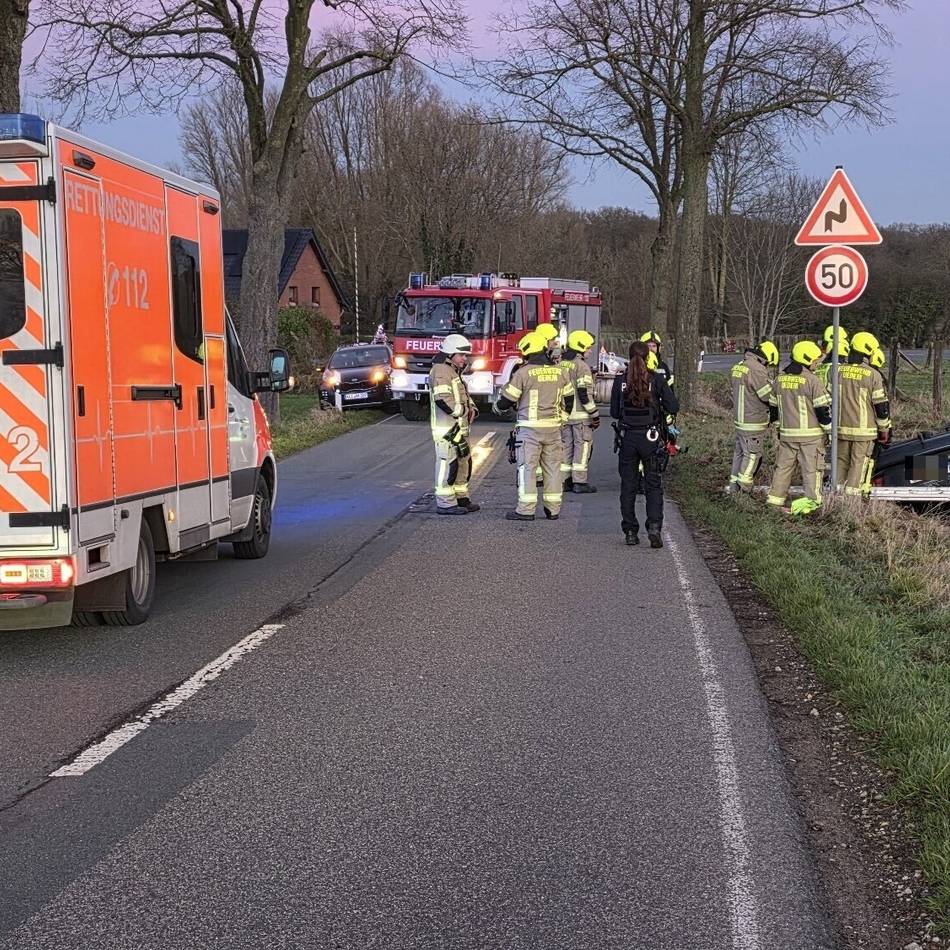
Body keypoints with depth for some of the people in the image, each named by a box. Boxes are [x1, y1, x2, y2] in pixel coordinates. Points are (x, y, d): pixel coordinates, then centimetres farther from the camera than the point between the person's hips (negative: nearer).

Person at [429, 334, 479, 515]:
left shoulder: (454, 372, 20)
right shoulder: (441, 371, -14)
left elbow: (465, 396, 25)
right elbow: (442, 399, -25)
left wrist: (471, 408, 6)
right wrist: (463, 411, -16)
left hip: (459, 428, 11)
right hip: (446, 429, -11)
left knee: (463, 462, 16)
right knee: (447, 463, -8)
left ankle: (460, 498, 25)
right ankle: (445, 503, -5)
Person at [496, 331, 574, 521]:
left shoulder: (523, 373, -10)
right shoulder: (558, 372, 8)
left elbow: (507, 399, -4)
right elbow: (568, 399, 17)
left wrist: (498, 407, 17)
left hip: (530, 428, -5)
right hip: (553, 427, 5)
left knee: (527, 467, -2)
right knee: (552, 467, 10)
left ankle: (526, 510, -4)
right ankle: (553, 509, 13)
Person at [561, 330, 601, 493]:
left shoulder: (560, 365, 12)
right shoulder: (582, 366, -12)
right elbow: (585, 393, -18)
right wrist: (594, 414, -12)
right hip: (580, 415, -7)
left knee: (566, 446, 11)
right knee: (582, 446, -2)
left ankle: (564, 480, 12)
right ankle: (579, 482, -4)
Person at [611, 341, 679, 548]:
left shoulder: (620, 381, -2)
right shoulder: (657, 379, -8)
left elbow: (614, 412, 2)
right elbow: (673, 407, -8)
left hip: (628, 437, 1)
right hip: (652, 438, -1)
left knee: (628, 485, 10)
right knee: (654, 484, 5)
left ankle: (630, 531, 11)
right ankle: (654, 527, -11)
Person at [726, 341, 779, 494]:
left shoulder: (738, 367, 9)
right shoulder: (757, 370, -20)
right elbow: (769, 395, -17)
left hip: (739, 419, 9)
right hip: (753, 423, -9)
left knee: (740, 452, 17)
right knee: (752, 455, 0)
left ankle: (734, 486, 22)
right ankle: (744, 487, 2)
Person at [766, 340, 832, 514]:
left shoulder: (780, 378, 7)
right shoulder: (811, 380, -13)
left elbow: (773, 406, 15)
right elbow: (822, 408, -12)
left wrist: (779, 425, 26)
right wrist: (830, 429, -2)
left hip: (787, 433, 5)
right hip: (810, 434, -5)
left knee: (784, 465, 14)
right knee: (811, 468, 0)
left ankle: (775, 497, 15)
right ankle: (812, 500, -2)